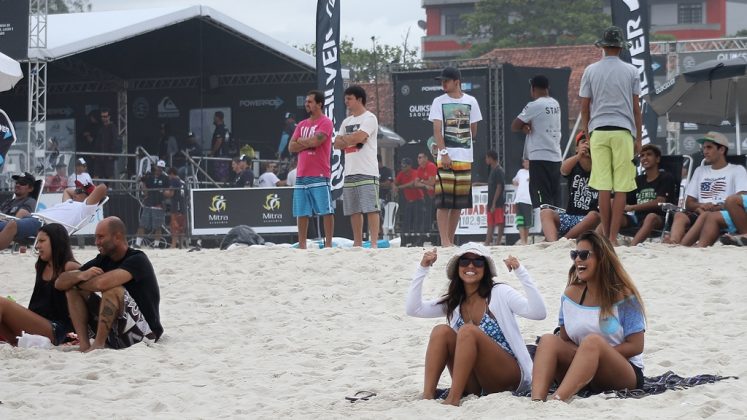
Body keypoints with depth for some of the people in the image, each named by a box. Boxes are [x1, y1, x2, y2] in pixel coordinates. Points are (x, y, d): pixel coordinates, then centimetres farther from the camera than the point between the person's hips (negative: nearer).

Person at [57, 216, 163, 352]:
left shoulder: (137, 259, -14)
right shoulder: (102, 260, 9)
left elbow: (103, 283, -32)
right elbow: (60, 282, 4)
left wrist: (78, 282, -9)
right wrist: (81, 276, -19)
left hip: (144, 334, -8)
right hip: (114, 335, 8)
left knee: (114, 289, -31)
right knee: (73, 289, 0)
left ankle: (97, 345, -25)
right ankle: (84, 346, -16)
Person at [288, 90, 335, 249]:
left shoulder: (325, 123, -2)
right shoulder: (302, 125, 19)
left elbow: (315, 141, -17)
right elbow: (291, 147, 10)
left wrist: (301, 140, 1)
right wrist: (309, 143, -5)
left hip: (320, 176, -7)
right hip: (301, 175, 7)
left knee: (326, 211, -5)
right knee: (301, 213, 6)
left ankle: (328, 244, -3)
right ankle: (302, 246, 10)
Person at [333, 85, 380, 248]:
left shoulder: (369, 118, -4)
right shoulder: (347, 121, 20)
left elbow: (359, 137, -18)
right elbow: (337, 144, 14)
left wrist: (345, 139, 1)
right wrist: (352, 140, -5)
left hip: (367, 172, -8)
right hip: (350, 172, 8)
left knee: (371, 209, -10)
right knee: (354, 210, 8)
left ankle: (373, 243, -12)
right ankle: (357, 244, 14)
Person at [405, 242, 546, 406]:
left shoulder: (500, 293, -3)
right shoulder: (452, 302, 12)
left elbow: (539, 313, -17)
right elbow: (412, 309, 4)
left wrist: (520, 272, -24)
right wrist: (422, 269, -1)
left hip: (508, 378, -5)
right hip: (474, 385, 5)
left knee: (468, 331, -27)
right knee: (441, 331, -16)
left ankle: (453, 399, -33)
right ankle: (427, 396, -28)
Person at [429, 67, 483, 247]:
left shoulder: (470, 101, 9)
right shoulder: (439, 102, 3)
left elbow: (473, 130, 16)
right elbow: (437, 129, -5)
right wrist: (443, 152, -15)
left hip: (465, 158, 3)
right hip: (446, 157, -3)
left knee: (459, 203, 6)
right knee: (443, 201, -9)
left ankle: (450, 240, 14)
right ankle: (445, 242, -11)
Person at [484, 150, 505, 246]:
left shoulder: (499, 171, -11)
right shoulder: (493, 170, 17)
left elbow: (499, 187, -16)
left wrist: (494, 203, -19)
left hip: (498, 203, -10)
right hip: (492, 203, 10)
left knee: (500, 224, -6)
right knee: (490, 224, 6)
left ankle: (498, 242, -6)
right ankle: (487, 243, 4)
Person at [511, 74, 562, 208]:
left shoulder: (534, 106, -10)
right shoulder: (555, 104, 12)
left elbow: (514, 127, -4)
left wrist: (524, 127, 12)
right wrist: (527, 125, -2)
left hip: (540, 158, -7)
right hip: (556, 156, 7)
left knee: (542, 200, -9)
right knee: (555, 199, 7)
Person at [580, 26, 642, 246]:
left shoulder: (591, 71, 5)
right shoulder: (630, 71, 3)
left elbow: (584, 107, 7)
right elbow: (636, 107, 5)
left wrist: (586, 135, 17)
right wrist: (638, 138, 10)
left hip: (598, 131, 1)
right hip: (623, 131, -1)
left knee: (603, 186, 3)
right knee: (621, 187, -1)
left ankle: (605, 235, 4)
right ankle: (614, 236, -6)